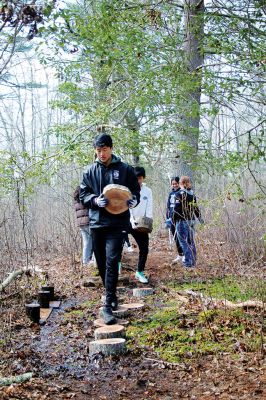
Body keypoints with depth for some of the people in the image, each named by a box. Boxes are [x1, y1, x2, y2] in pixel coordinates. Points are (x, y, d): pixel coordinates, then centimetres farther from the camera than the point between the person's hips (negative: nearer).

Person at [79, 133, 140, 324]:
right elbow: (83, 195, 9)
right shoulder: (90, 171, 9)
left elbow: (135, 190, 8)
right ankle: (112, 296, 31)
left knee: (112, 262, -14)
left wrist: (134, 200, -15)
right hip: (97, 223, 4)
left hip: (117, 223, -3)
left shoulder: (125, 169, 3)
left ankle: (108, 306, -12)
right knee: (102, 264, 11)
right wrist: (96, 200, -11)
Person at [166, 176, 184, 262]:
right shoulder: (171, 193, 14)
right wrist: (167, 218, 12)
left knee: (177, 237, -11)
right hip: (172, 218, 6)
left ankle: (180, 255, -5)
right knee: (175, 237, 10)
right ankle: (180, 254, 18)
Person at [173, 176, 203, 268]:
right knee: (191, 241, 14)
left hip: (182, 221, -7)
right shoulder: (192, 194, 9)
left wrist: (173, 220, -9)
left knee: (184, 242, -2)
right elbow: (196, 208, 17)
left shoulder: (180, 194, -11)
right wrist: (199, 217, 31)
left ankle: (188, 262, -4)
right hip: (192, 221, 7)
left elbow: (176, 209, -16)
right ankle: (193, 261, 21)